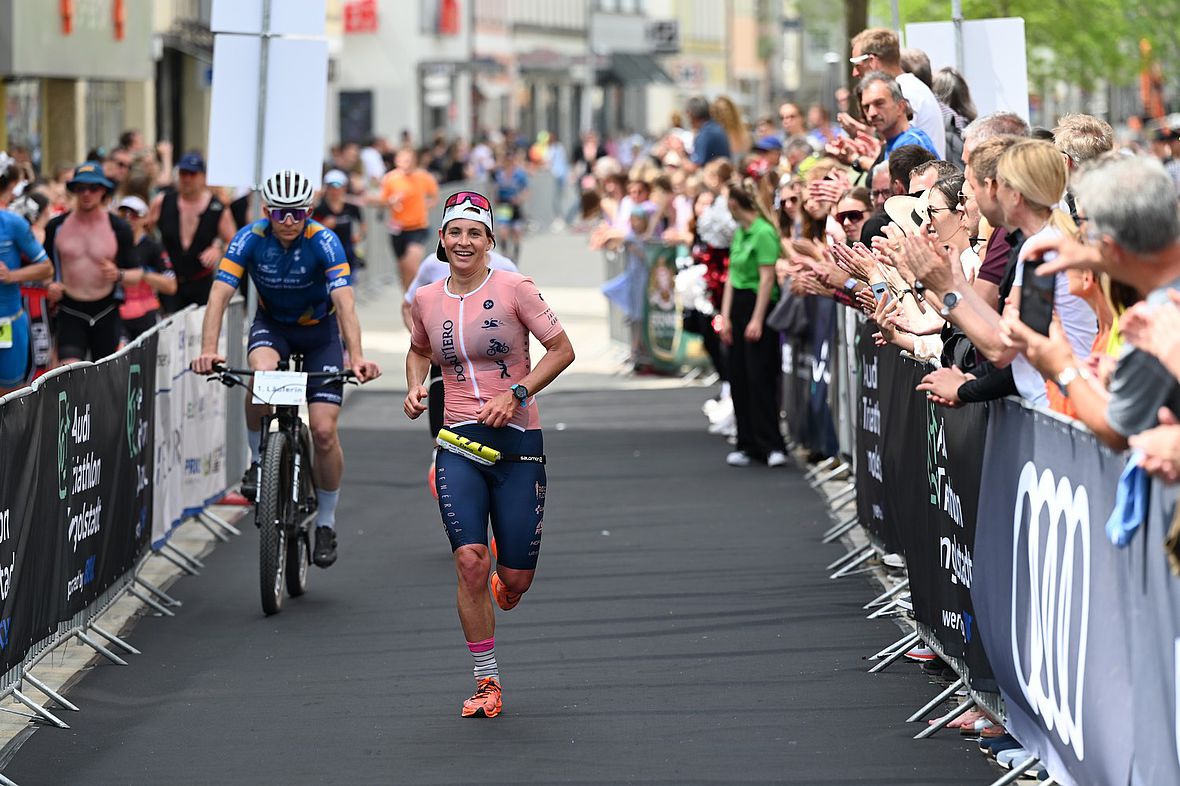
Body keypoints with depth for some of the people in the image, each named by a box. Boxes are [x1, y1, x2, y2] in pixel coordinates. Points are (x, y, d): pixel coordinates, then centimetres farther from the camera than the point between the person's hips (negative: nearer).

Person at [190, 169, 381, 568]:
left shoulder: (324, 242, -26)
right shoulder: (250, 239, -22)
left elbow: (344, 302, -37)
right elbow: (219, 295, -29)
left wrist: (356, 357, -52)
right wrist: (208, 351, -45)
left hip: (320, 330, -1)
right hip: (272, 325, 1)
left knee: (324, 431, -11)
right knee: (261, 374, -35)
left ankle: (326, 523, 9)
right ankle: (259, 460, -10)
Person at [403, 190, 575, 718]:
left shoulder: (513, 289, -5)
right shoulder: (426, 299, 6)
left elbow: (562, 349, -2)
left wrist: (516, 393, -13)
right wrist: (415, 387, 6)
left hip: (517, 441, -1)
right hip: (459, 441, 2)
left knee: (515, 580, 0)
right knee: (470, 561, -16)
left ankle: (504, 581, 41)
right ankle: (486, 682, -4)